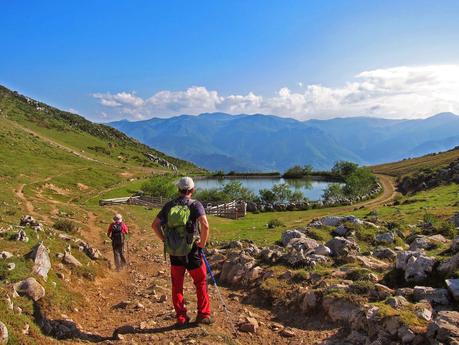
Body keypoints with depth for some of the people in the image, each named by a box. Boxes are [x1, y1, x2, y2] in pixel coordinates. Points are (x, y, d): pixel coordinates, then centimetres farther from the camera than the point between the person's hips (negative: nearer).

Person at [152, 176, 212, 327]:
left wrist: (165, 240, 8)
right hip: (191, 251, -3)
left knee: (177, 285, 14)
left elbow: (155, 225, 3)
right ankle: (203, 314, 18)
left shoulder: (169, 205, 4)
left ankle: (181, 318, 20)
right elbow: (205, 225, -24)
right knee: (200, 282, 15)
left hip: (174, 252, 3)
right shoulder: (195, 205, -9)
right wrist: (203, 243, -11)